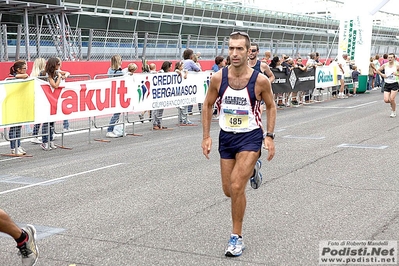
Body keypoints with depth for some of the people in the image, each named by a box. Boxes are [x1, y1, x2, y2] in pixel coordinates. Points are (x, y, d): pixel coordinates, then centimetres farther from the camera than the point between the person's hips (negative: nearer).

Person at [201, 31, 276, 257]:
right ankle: (252, 169, 46)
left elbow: (271, 106, 1)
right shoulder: (218, 78, -10)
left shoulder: (260, 80, -15)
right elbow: (208, 105, 5)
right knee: (229, 191, 12)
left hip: (250, 137, -4)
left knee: (236, 186, -17)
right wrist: (206, 136, 0)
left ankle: (237, 237, 1)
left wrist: (270, 136, -6)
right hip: (226, 137, 4)